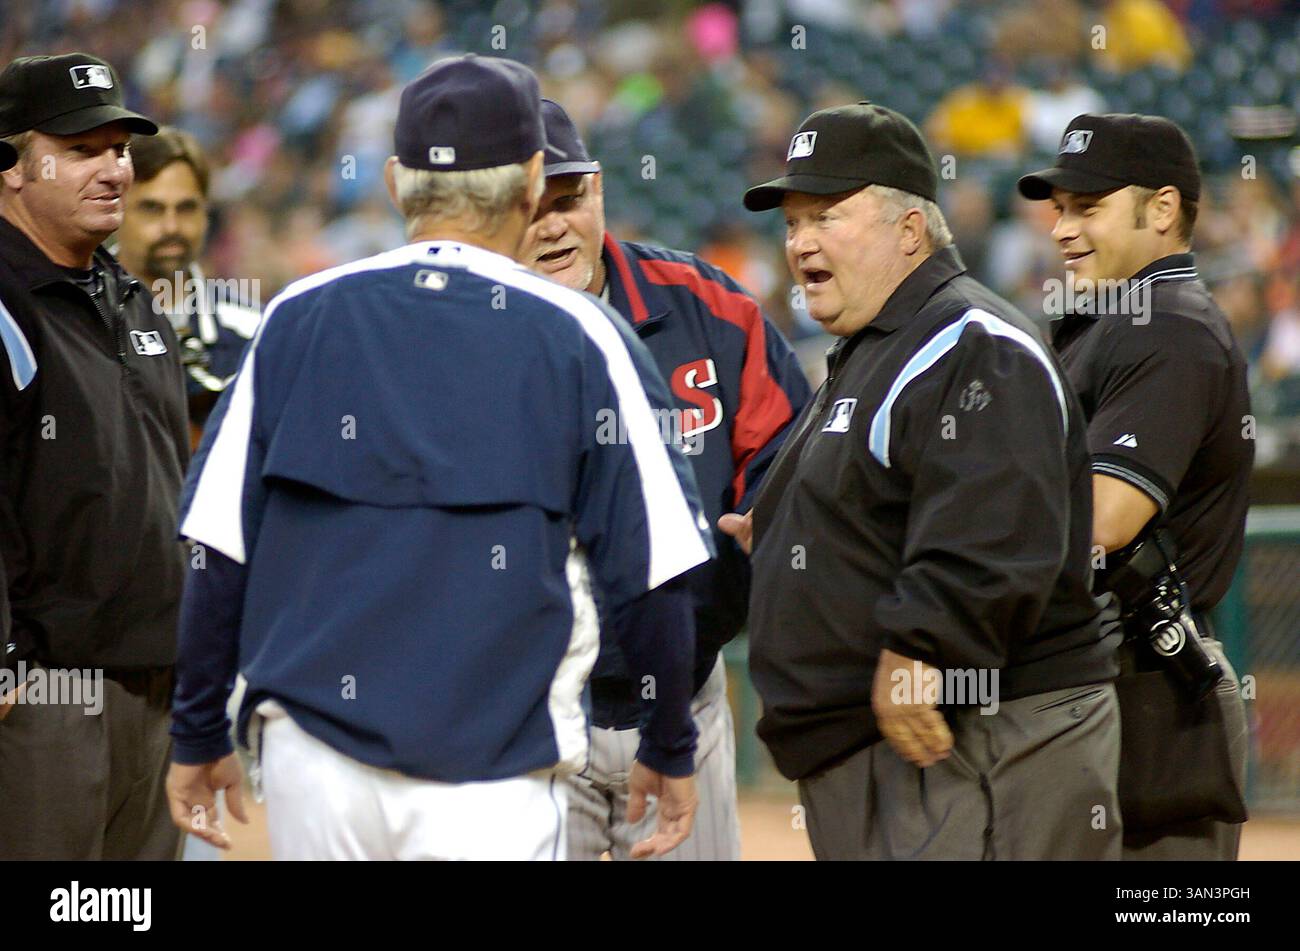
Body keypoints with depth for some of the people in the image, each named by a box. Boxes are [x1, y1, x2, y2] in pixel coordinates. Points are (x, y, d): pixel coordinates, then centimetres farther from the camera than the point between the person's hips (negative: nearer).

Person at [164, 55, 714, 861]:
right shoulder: (580, 338, -2)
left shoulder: (298, 318, 4)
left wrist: (201, 734, 13)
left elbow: (219, 553, 4)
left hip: (313, 758, 3)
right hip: (492, 781, -2)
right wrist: (671, 750, 13)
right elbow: (649, 574, 0)